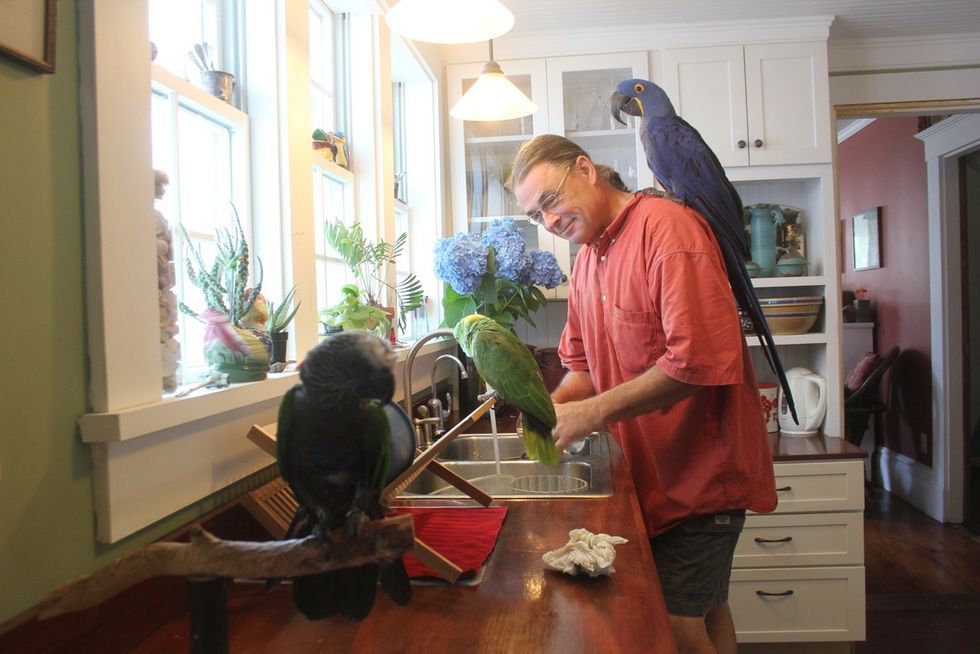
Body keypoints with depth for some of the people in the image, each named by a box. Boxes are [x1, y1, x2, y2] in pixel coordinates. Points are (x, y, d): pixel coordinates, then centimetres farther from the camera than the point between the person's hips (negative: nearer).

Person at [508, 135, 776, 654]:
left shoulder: (666, 227, -18)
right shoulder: (587, 257, 10)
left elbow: (701, 358, -27)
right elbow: (582, 364, 15)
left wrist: (597, 411, -24)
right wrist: (553, 407, -5)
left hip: (700, 469, -8)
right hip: (650, 472, 8)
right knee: (705, 612, 22)